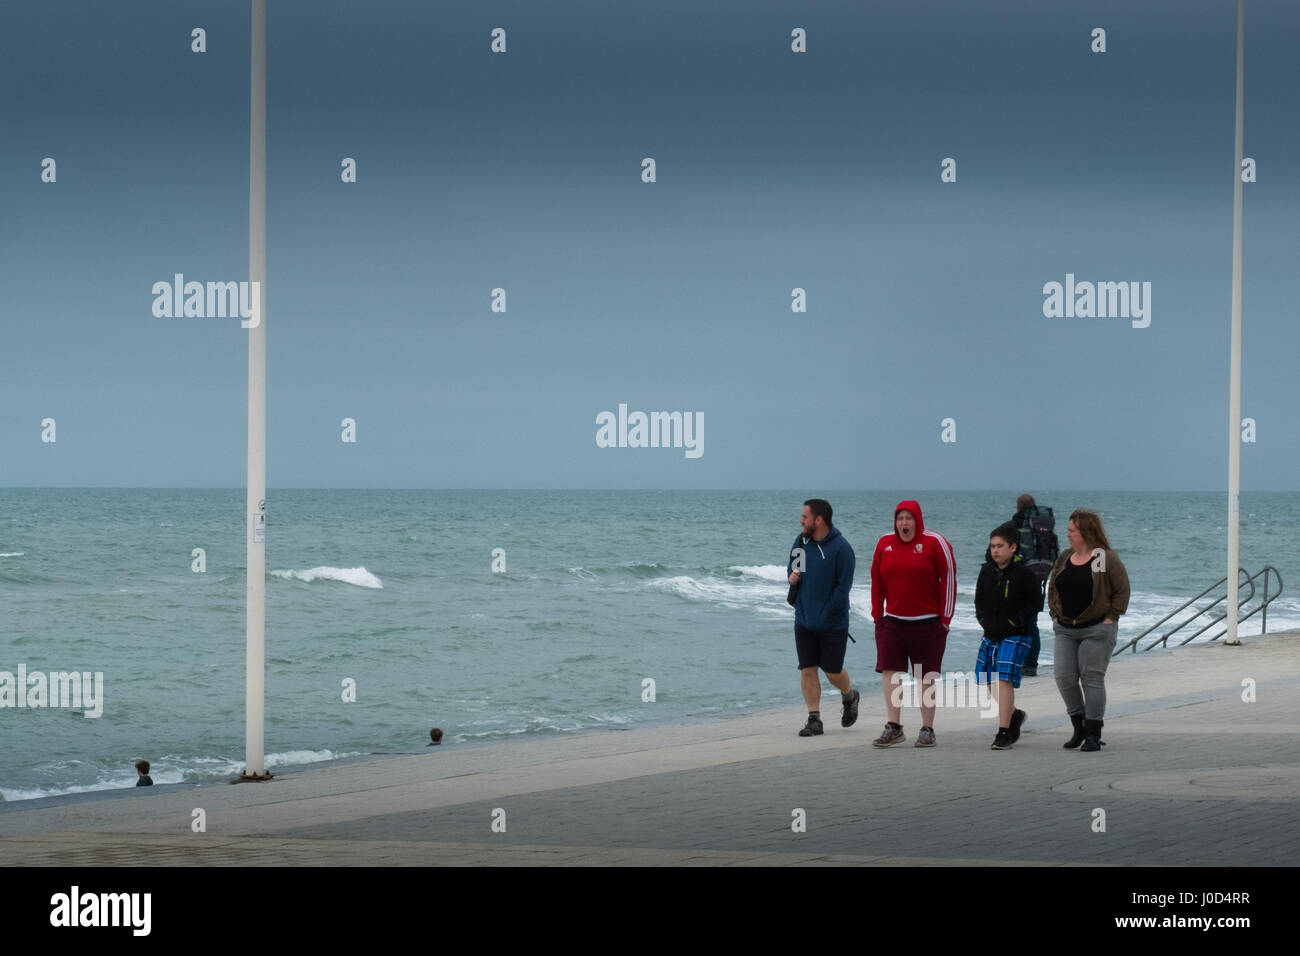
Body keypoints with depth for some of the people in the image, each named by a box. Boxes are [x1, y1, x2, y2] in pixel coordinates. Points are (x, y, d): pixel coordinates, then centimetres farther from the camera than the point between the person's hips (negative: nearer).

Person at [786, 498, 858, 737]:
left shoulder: (840, 548, -15)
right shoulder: (801, 542, 4)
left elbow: (843, 587, -15)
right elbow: (792, 565, 20)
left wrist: (825, 614, -16)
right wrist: (791, 576, -4)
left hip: (832, 624, -5)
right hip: (804, 620, 5)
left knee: (833, 672, 4)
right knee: (807, 670, -1)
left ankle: (849, 697, 36)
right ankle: (814, 719, 4)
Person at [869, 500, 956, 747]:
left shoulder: (934, 542, -4)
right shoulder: (884, 544, 7)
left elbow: (948, 579, -3)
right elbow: (877, 582, 13)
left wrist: (945, 618, -5)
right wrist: (877, 615, 7)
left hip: (927, 623, -3)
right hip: (892, 622, 3)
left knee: (926, 678, 3)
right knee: (890, 674, -6)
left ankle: (927, 730, 10)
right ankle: (893, 728, -3)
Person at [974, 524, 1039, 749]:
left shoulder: (1024, 574, -9)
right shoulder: (986, 572, 8)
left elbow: (1033, 604, -7)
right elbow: (979, 599, 21)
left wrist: (1013, 623, -13)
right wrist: (983, 620, 6)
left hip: (1014, 637, -6)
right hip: (991, 636, 7)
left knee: (1004, 680, -15)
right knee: (990, 683, 11)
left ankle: (1003, 733, -14)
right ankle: (1014, 715, 34)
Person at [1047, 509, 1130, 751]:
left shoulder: (1107, 559, -8)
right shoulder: (1065, 558, 10)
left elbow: (1122, 590, -6)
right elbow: (1052, 587, 19)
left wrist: (1110, 618, -10)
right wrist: (1055, 615, 9)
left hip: (1096, 629, -6)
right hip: (1065, 629, 6)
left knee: (1092, 678, -5)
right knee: (1064, 677, 0)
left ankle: (1093, 734, -1)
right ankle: (1079, 726, 16)